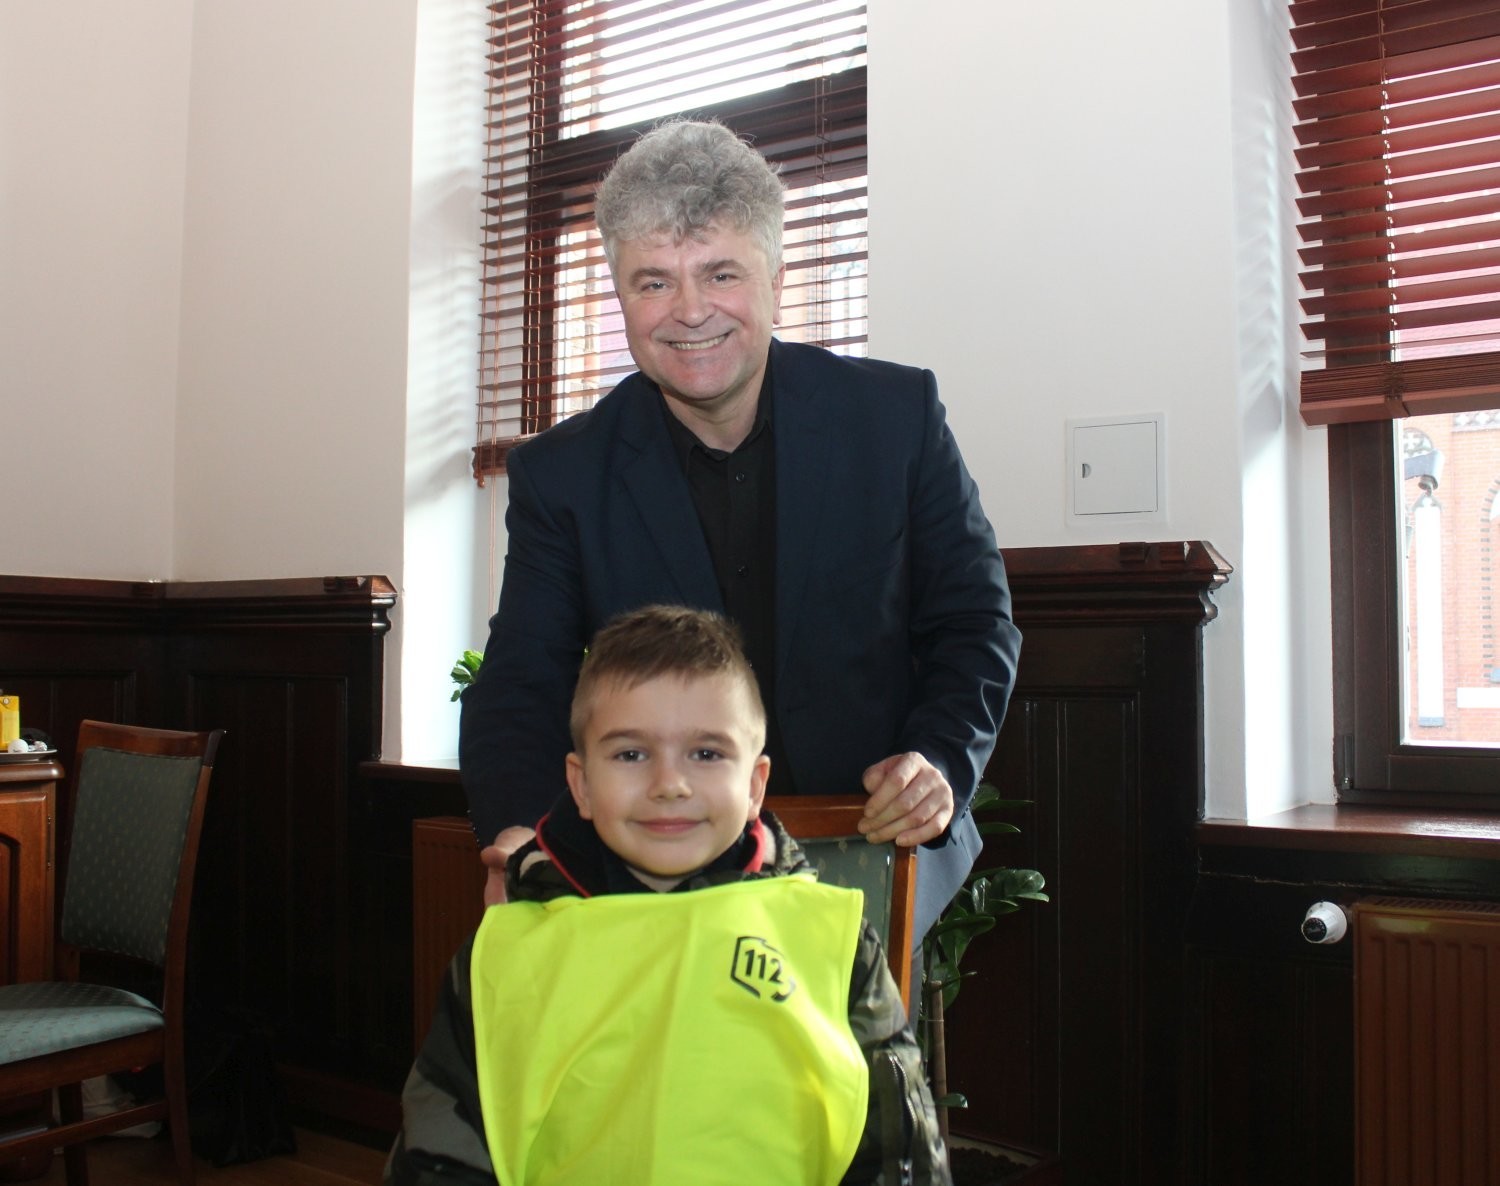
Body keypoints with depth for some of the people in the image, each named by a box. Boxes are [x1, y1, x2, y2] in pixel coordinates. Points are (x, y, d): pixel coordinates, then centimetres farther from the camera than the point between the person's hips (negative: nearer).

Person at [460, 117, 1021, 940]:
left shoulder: (898, 414, 1)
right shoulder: (560, 476, 2)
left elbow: (975, 622, 5)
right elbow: (521, 685, 0)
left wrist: (942, 763, -14)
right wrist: (519, 829, -20)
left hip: (877, 850, -1)